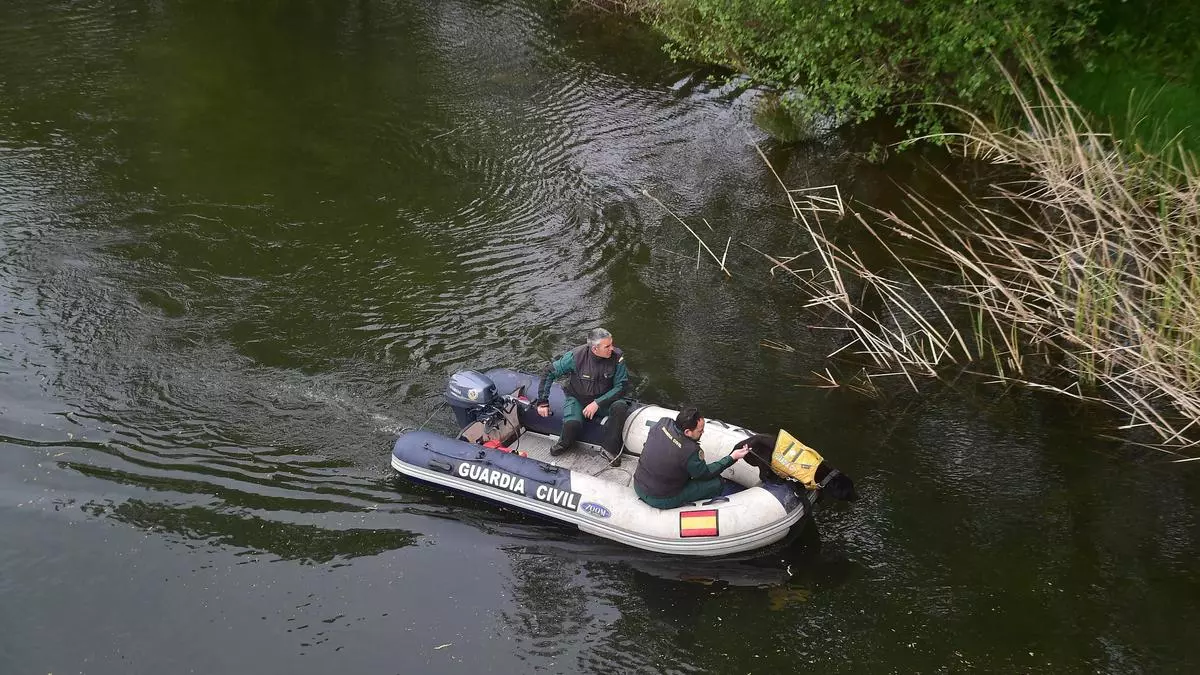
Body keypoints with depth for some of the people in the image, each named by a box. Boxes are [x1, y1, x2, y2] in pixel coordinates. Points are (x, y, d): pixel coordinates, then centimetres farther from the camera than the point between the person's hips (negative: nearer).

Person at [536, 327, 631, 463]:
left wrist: (597, 403, -24)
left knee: (620, 407, -31)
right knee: (572, 423, -32)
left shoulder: (617, 357, -19)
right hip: (577, 399, -1)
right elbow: (549, 373, -10)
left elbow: (620, 387, -13)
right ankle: (565, 444, 5)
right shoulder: (576, 356, -21)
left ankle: (609, 449, -13)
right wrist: (543, 402, -10)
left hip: (603, 399, 2)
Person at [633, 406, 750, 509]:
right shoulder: (690, 451, -29)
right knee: (715, 483, 0)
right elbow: (706, 474, -9)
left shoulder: (663, 422, -12)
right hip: (661, 501, -7)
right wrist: (732, 457, -4)